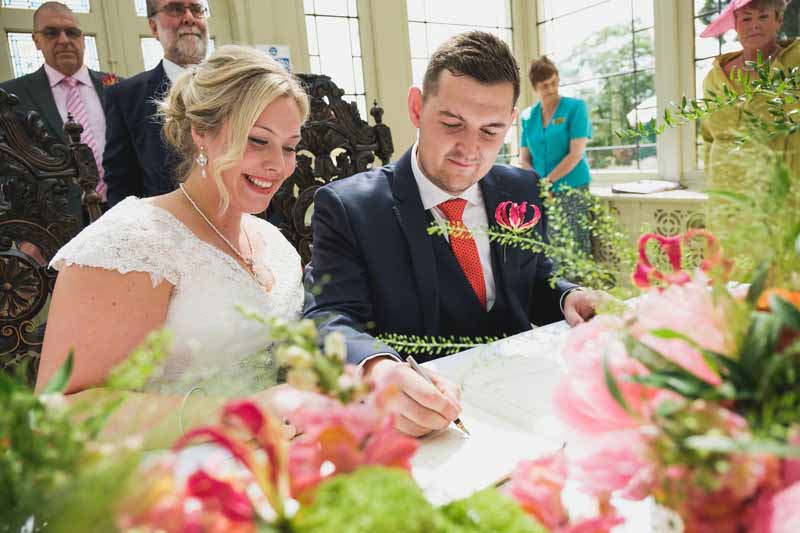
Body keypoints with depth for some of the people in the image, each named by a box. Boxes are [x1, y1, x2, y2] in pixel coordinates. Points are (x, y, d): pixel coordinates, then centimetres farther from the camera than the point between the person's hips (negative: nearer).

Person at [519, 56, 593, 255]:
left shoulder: (575, 107, -1)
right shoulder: (527, 116, 10)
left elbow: (576, 154, -8)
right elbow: (524, 159, 9)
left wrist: (548, 181, -12)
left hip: (571, 191, -3)